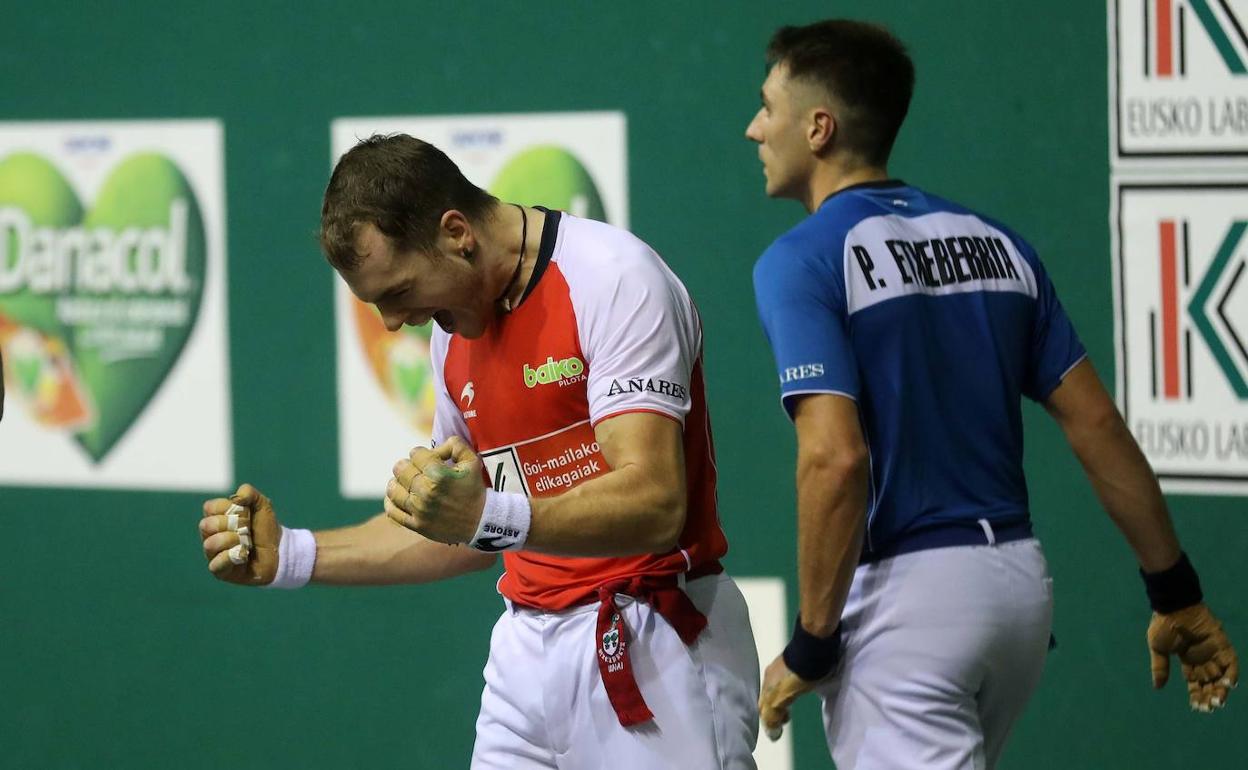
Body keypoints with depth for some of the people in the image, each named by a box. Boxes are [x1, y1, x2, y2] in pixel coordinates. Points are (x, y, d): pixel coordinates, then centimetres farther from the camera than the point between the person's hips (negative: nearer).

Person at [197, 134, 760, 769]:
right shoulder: (455, 330, 11)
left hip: (653, 644, -7)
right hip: (529, 641, 7)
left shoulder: (614, 280, -13)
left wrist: (491, 517, -36)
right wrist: (290, 556, 9)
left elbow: (655, 506, -23)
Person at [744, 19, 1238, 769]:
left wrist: (811, 647, -14)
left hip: (905, 597, -7)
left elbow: (836, 459, -20)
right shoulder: (995, 243, 11)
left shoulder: (804, 259, -8)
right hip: (1022, 583, 7)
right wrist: (1177, 592, 13)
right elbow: (1098, 423, 9)